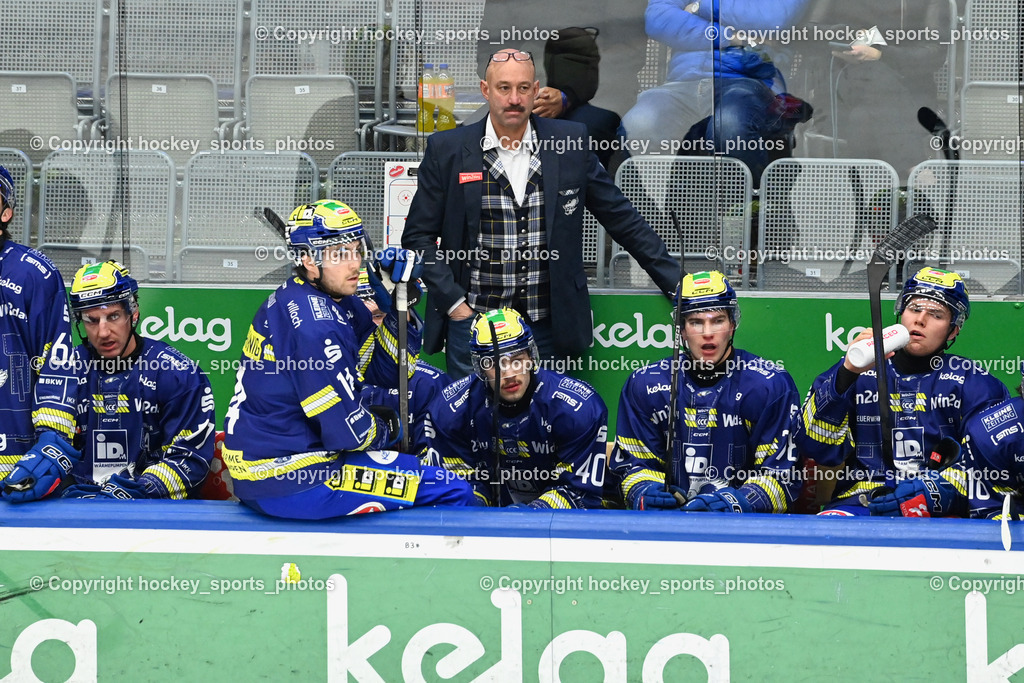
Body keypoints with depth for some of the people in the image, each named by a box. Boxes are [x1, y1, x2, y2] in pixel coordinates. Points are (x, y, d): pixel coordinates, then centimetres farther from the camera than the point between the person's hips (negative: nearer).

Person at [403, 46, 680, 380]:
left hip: (543, 324, 1)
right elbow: (418, 236, 4)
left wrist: (676, 282, 8)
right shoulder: (447, 150, -1)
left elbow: (620, 217, 9)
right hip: (472, 317, -1)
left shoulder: (569, 143, 2)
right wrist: (453, 301, -5)